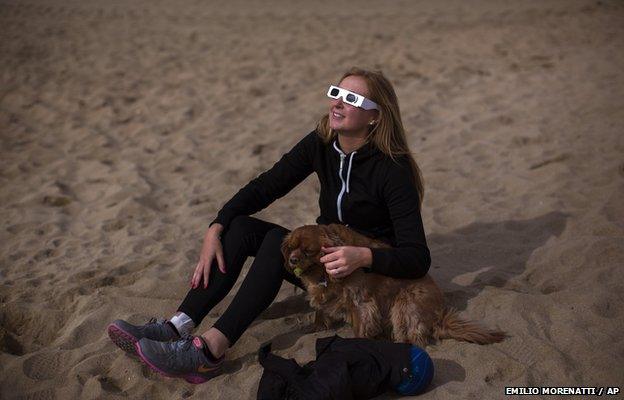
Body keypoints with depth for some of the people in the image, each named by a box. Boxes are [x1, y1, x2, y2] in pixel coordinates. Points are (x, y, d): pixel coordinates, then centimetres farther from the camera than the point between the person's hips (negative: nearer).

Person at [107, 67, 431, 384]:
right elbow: (264, 187, -4)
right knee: (239, 227, -16)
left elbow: (418, 258, -24)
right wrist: (215, 229, -18)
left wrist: (363, 256, -42)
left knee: (278, 239, -30)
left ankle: (210, 350, -39)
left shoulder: (393, 169, -22)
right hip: (323, 251, 6)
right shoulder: (321, 143, -5)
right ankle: (176, 328, -27)